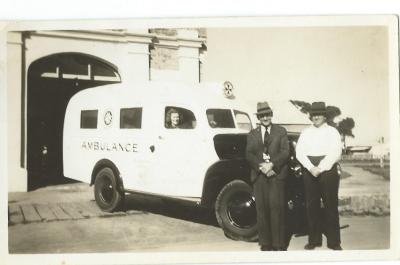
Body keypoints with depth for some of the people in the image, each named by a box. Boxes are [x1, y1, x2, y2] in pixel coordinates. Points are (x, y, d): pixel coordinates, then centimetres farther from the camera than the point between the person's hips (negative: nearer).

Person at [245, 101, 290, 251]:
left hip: (277, 175, -2)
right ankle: (265, 243, 8)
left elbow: (285, 152, 0)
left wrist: (272, 165, -13)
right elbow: (249, 154, 5)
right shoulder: (252, 134, 16)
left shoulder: (281, 131, 11)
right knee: (262, 209, 1)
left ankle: (279, 244, 1)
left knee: (277, 209, -6)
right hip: (259, 176, 2)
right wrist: (261, 166, -11)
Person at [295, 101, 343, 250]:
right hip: (309, 172, 3)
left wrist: (320, 168, -13)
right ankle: (314, 240, 11)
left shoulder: (332, 132, 6)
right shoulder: (305, 133, 13)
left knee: (331, 206, -3)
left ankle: (334, 242, 3)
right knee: (311, 206, 3)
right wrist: (311, 168, -10)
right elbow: (299, 153, 4)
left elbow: (335, 153, -5)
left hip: (328, 171, -3)